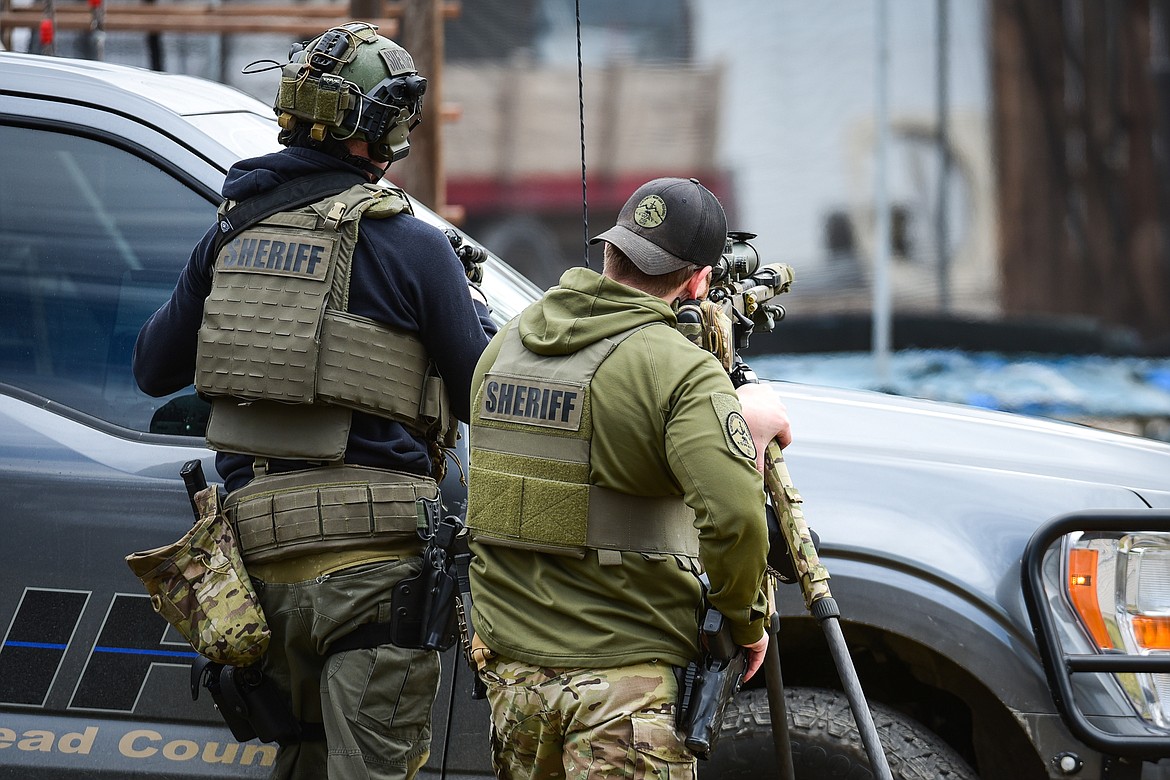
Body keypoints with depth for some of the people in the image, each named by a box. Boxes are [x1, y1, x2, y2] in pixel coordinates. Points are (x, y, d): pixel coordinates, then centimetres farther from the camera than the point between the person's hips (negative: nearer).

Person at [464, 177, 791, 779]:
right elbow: (735, 518, -24)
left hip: (510, 671, 6)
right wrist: (746, 617, -5)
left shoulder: (503, 346, 10)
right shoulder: (679, 370, -14)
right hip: (624, 678, -6)